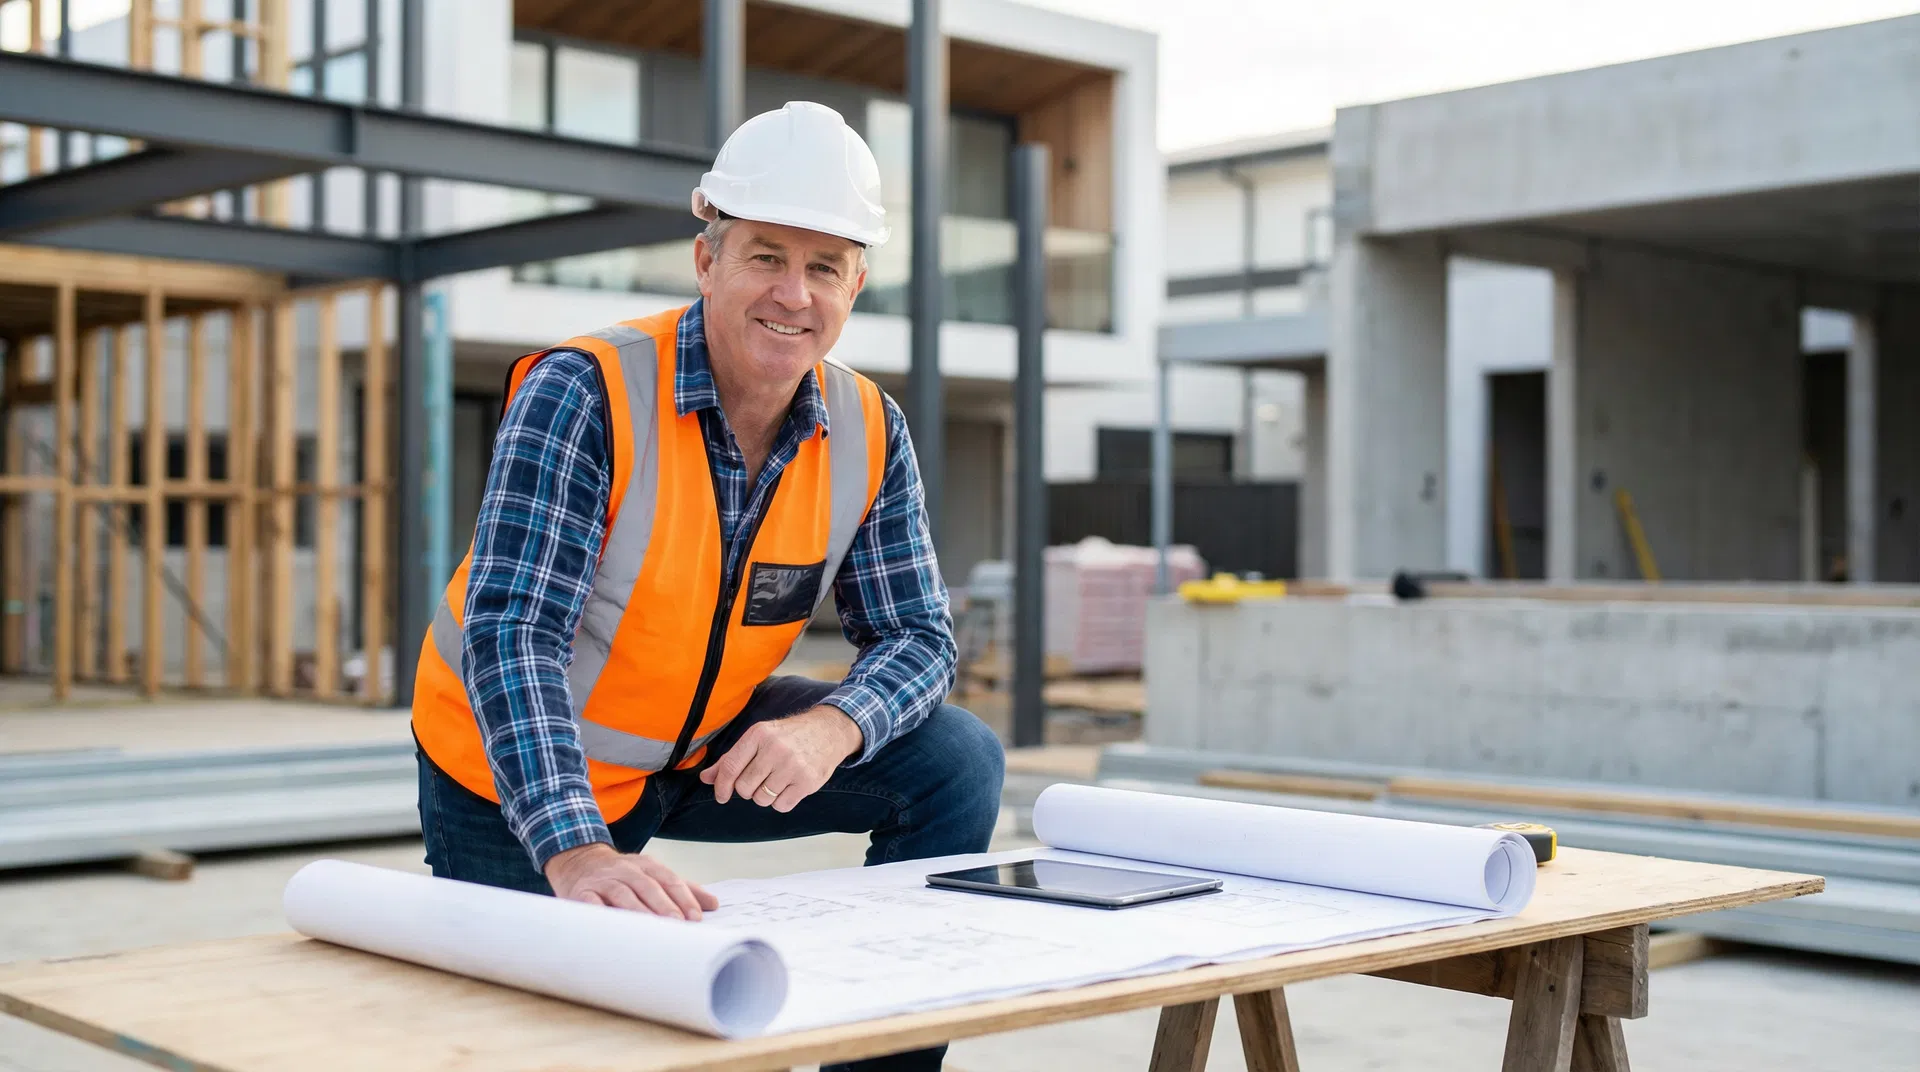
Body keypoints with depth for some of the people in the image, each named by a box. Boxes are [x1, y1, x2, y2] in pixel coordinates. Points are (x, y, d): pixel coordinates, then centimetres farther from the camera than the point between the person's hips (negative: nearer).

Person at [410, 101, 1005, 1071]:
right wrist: (574, 850, -49)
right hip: (513, 784, -4)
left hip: (703, 750, 5)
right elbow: (513, 632, -34)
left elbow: (917, 638, -6)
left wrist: (830, 730, -30)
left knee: (955, 762, -10)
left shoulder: (868, 435, -10)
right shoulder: (584, 393, -26)